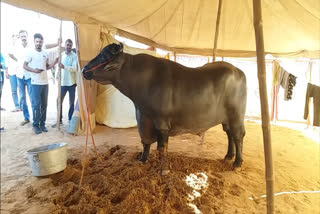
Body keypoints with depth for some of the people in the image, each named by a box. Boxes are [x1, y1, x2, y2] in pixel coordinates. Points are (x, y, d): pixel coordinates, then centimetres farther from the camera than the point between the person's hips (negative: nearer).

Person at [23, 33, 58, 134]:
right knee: (36, 104, -4)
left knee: (44, 105, 8)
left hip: (45, 82, 5)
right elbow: (24, 65, -2)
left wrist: (55, 62, 3)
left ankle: (42, 124, 17)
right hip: (35, 83, -5)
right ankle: (36, 125, 6)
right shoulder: (30, 52, -3)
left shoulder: (45, 53, 11)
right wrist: (34, 70, -19)